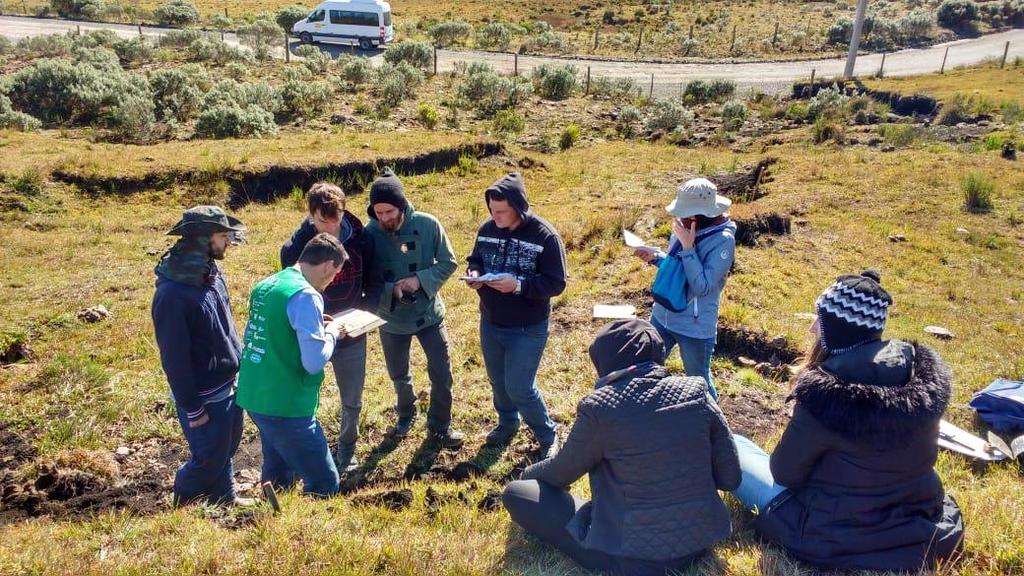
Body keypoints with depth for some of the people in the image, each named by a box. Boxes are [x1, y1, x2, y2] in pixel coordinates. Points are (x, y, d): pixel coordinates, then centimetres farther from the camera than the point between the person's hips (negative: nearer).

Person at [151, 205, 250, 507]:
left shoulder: (212, 273, 0)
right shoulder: (172, 293, -25)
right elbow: (173, 358, -20)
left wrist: (239, 365, 15)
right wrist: (192, 408, -15)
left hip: (230, 385, 8)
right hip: (204, 396, -8)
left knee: (226, 448, 23)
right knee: (209, 459, 9)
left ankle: (224, 498, 43)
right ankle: (183, 503, 35)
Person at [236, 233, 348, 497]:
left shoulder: (265, 285, 8)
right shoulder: (305, 295, -18)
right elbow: (314, 362, -22)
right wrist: (332, 333, -5)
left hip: (255, 398, 9)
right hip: (286, 407, -9)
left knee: (277, 478, 23)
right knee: (325, 485, 3)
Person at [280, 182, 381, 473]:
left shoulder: (361, 240, -9)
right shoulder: (295, 247, -15)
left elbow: (373, 282, 1)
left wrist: (364, 311, -17)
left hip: (352, 336, 2)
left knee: (352, 401, 16)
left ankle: (347, 450, 40)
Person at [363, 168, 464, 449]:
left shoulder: (428, 225, -17)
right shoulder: (369, 233, -15)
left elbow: (448, 263, -9)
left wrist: (421, 279, -25)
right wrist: (389, 291, -27)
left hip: (429, 313, -1)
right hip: (392, 318, 1)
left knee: (442, 373, 6)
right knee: (399, 375, 20)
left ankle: (439, 426, 29)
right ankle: (406, 415, 49)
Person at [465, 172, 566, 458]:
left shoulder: (545, 235, -19)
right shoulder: (487, 229, -4)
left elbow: (556, 283, -18)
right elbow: (474, 260, 12)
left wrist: (519, 284, -31)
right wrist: (474, 273, -12)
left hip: (528, 329, -5)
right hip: (490, 323, 6)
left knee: (519, 388, -3)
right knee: (498, 381, 21)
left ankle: (547, 436, 21)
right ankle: (507, 423, 48)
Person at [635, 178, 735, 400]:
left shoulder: (722, 240, -21)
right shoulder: (685, 226, -3)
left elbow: (702, 286, -27)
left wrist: (688, 247, -27)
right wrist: (655, 257, -6)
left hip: (695, 327, -7)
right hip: (662, 316, 7)